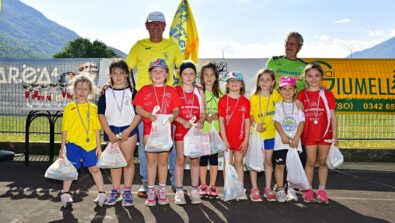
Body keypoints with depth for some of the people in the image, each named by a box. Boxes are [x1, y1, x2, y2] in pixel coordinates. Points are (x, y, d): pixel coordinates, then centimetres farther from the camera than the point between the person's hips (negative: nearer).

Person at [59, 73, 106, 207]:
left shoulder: (93, 108, 3)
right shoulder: (69, 108, -1)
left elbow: (97, 128, 5)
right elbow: (65, 129, 3)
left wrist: (98, 146, 4)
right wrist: (62, 147, 3)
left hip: (90, 144, 1)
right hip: (73, 143, -1)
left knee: (94, 168, 8)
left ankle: (102, 193, 19)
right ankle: (65, 194, 26)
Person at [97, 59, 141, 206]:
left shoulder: (132, 92, 0)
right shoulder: (106, 93, 4)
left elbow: (138, 113, -4)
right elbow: (101, 114, 2)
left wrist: (128, 131, -12)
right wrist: (109, 133, -6)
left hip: (128, 130, -2)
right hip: (111, 131, 2)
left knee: (128, 160, 1)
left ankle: (127, 191, 11)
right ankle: (115, 191, 19)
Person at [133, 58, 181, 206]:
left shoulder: (171, 91, 6)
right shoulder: (144, 90, 6)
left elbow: (176, 109, 3)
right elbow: (138, 108, 0)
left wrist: (173, 116, -19)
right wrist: (149, 115, -17)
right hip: (149, 128, 0)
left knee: (163, 160, 7)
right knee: (151, 160, 4)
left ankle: (162, 190, 21)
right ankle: (150, 191, 15)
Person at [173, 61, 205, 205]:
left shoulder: (199, 92, 8)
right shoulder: (175, 91, 1)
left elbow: (202, 112, 5)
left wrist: (200, 122, -15)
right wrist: (183, 121, -19)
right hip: (180, 129, -2)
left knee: (195, 160, 5)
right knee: (180, 160, 2)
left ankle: (194, 191, 15)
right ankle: (179, 191, 11)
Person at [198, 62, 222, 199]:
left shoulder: (219, 94, 10)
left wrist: (217, 115, -12)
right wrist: (205, 116, -19)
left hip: (215, 129, 2)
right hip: (202, 129, -2)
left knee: (214, 157, 5)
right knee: (203, 157, 2)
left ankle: (212, 186, 15)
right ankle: (203, 186, 14)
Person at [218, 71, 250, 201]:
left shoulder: (245, 101, 3)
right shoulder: (223, 100, -2)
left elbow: (247, 121, 3)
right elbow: (221, 121, -5)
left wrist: (246, 139, -3)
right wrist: (224, 140, -10)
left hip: (240, 138, 1)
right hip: (227, 138, -1)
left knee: (239, 162, 9)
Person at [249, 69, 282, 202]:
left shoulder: (276, 96, -1)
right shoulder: (253, 97, -4)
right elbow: (249, 115, -5)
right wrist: (255, 125, -19)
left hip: (270, 133, 2)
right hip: (256, 134, -1)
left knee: (268, 161, 11)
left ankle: (268, 189, 22)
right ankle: (254, 189, 15)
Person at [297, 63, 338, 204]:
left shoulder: (327, 94, 2)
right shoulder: (301, 95, 3)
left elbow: (333, 116, 2)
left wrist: (334, 135, -2)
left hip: (325, 133, 0)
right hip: (309, 133, 0)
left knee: (323, 161, 8)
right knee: (311, 161, 3)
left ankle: (321, 190, 18)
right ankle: (308, 190, 13)